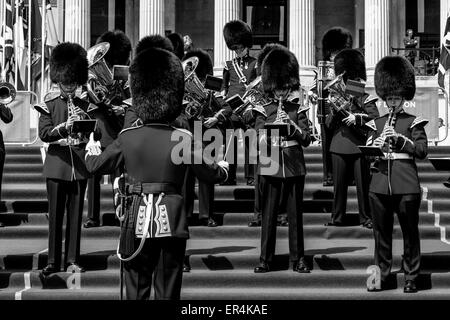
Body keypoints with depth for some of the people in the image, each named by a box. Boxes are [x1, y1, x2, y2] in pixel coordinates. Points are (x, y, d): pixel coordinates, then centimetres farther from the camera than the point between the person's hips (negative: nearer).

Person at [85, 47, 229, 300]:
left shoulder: (128, 138, -3)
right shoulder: (183, 139, -6)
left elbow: (95, 165, 10)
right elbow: (211, 175, 6)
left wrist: (92, 149, 33)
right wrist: (223, 168, 30)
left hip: (139, 221, 1)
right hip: (172, 221, 0)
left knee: (136, 288, 12)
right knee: (168, 289, 8)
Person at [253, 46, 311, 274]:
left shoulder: (298, 110, 7)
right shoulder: (263, 111, 5)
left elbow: (306, 140, -1)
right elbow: (260, 141, -2)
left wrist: (290, 124, -15)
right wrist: (274, 125, -18)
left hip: (294, 167, 1)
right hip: (270, 167, -1)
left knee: (295, 214, 5)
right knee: (268, 214, 2)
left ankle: (298, 259, 13)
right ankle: (265, 260, 7)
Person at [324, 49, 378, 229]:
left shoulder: (364, 96, 3)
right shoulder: (337, 95, 13)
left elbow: (375, 118, -9)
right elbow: (328, 125, 9)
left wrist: (357, 118, -21)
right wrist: (335, 112, -9)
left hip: (359, 146, -3)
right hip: (339, 146, 3)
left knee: (363, 184, 1)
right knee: (339, 183, 6)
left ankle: (366, 218, 10)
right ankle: (337, 217, 14)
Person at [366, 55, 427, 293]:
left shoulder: (413, 122, 5)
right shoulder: (377, 123, 14)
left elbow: (422, 150, -5)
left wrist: (400, 139, -17)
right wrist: (374, 147, -12)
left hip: (406, 184, -3)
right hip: (380, 184, 3)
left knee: (410, 232, 3)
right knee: (381, 232, 7)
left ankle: (411, 278, 10)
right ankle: (381, 275, 15)